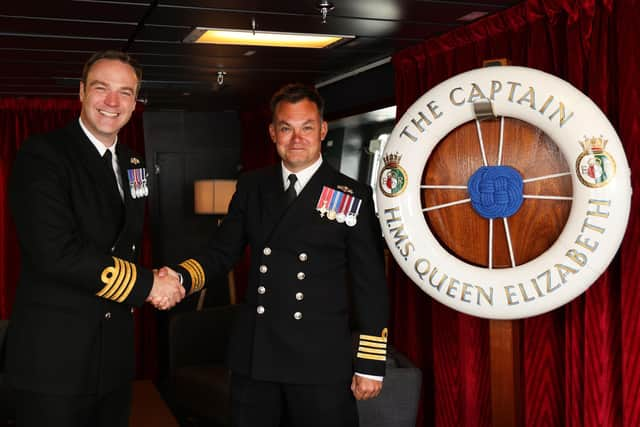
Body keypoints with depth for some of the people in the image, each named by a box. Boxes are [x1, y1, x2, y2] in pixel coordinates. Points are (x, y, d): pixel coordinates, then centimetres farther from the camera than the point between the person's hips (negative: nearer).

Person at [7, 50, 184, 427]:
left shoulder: (133, 165, 10)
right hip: (55, 355, -7)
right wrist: (145, 285, -17)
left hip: (116, 354, 7)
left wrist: (166, 281, -5)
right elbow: (55, 252, -23)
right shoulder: (41, 155, -13)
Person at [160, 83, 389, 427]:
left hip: (322, 363, -3)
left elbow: (370, 285, -3)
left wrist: (370, 365, -4)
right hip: (253, 359, 3)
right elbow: (222, 252, 7)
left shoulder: (353, 197, -3)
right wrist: (181, 277, -14)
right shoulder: (251, 187, 7)